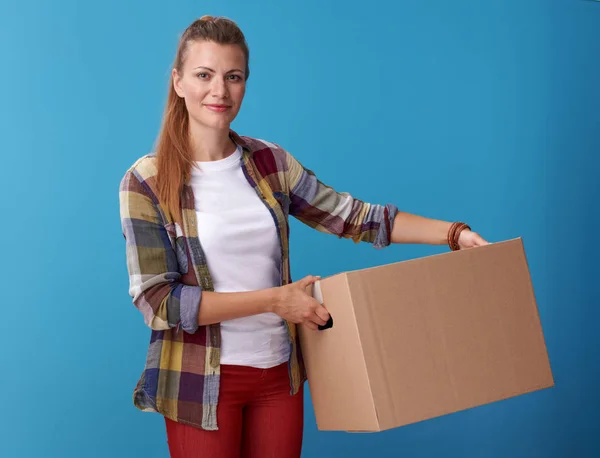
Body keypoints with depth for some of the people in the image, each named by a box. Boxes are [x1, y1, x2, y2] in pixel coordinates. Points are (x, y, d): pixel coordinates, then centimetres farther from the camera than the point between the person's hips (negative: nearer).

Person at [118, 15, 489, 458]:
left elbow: (354, 217, 4)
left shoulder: (270, 162, 2)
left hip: (280, 373, 4)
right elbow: (156, 300, -16)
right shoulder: (146, 182, -10)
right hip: (202, 384, -4)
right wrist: (273, 299, -18)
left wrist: (455, 233, -5)